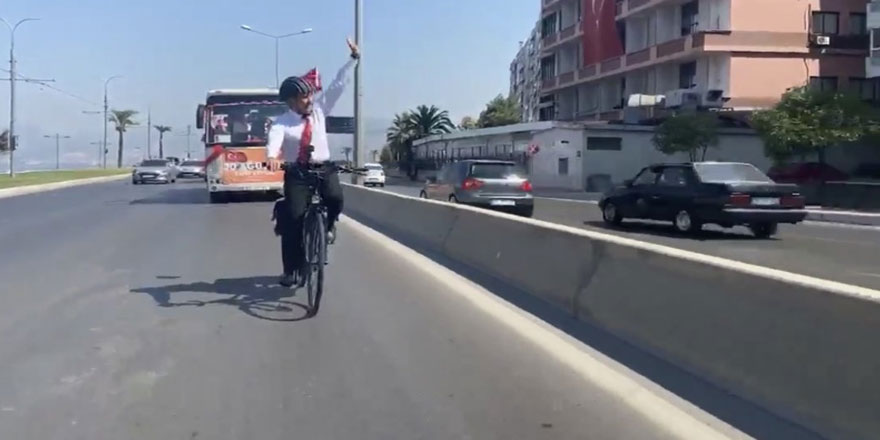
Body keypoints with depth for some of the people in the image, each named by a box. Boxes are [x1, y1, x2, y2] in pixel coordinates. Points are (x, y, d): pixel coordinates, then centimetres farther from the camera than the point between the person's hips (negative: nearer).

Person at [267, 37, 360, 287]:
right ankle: (291, 269, 1)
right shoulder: (283, 122, -8)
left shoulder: (319, 109, 3)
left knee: (335, 198, -28)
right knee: (294, 218, -10)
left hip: (323, 168, 2)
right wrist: (272, 157, -52)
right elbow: (274, 139, -29)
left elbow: (338, 85, 4)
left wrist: (353, 59, 0)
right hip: (295, 172, -2)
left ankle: (328, 225, 8)